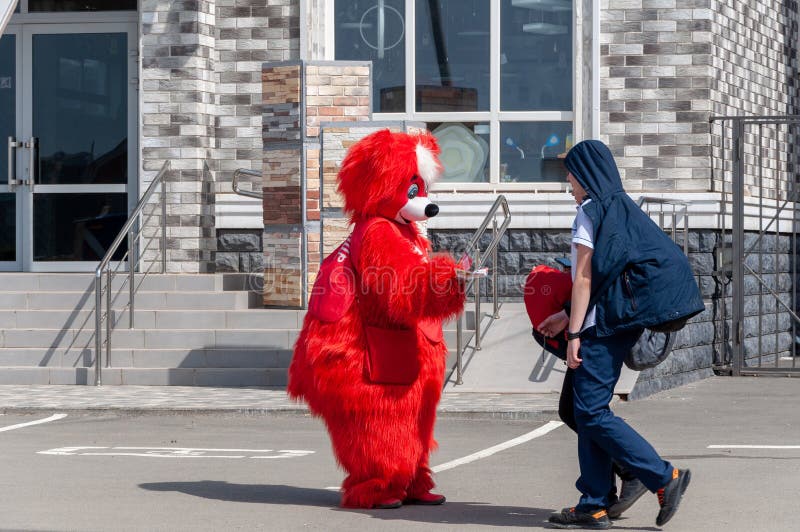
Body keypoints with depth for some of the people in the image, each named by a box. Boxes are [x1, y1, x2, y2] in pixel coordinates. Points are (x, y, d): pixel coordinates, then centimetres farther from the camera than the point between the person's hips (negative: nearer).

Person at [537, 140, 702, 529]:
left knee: (591, 413, -9)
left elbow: (584, 278, -13)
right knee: (587, 412, 8)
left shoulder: (591, 211, -8)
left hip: (603, 326, -9)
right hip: (623, 322, 9)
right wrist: (567, 317, 25)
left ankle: (664, 477, -13)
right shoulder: (624, 210, 17)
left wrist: (574, 334, -13)